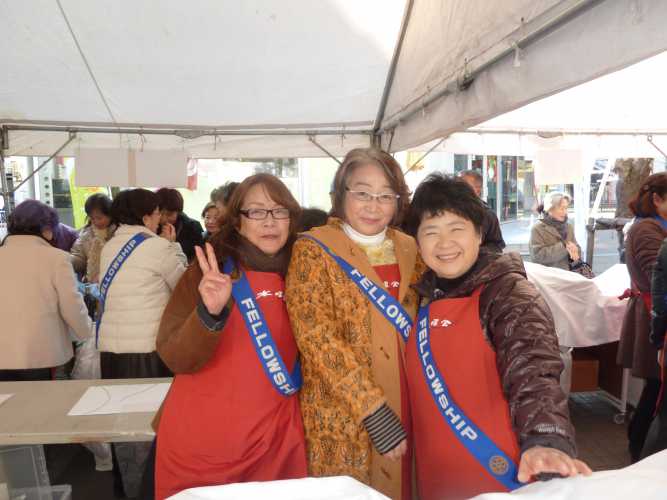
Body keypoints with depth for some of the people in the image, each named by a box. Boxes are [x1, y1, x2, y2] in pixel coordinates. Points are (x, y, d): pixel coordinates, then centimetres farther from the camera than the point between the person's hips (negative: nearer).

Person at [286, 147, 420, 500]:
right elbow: (318, 339, -17)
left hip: (408, 414, 5)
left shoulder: (409, 249, 5)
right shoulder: (314, 250, -9)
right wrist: (376, 414, -19)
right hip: (342, 420, -4)